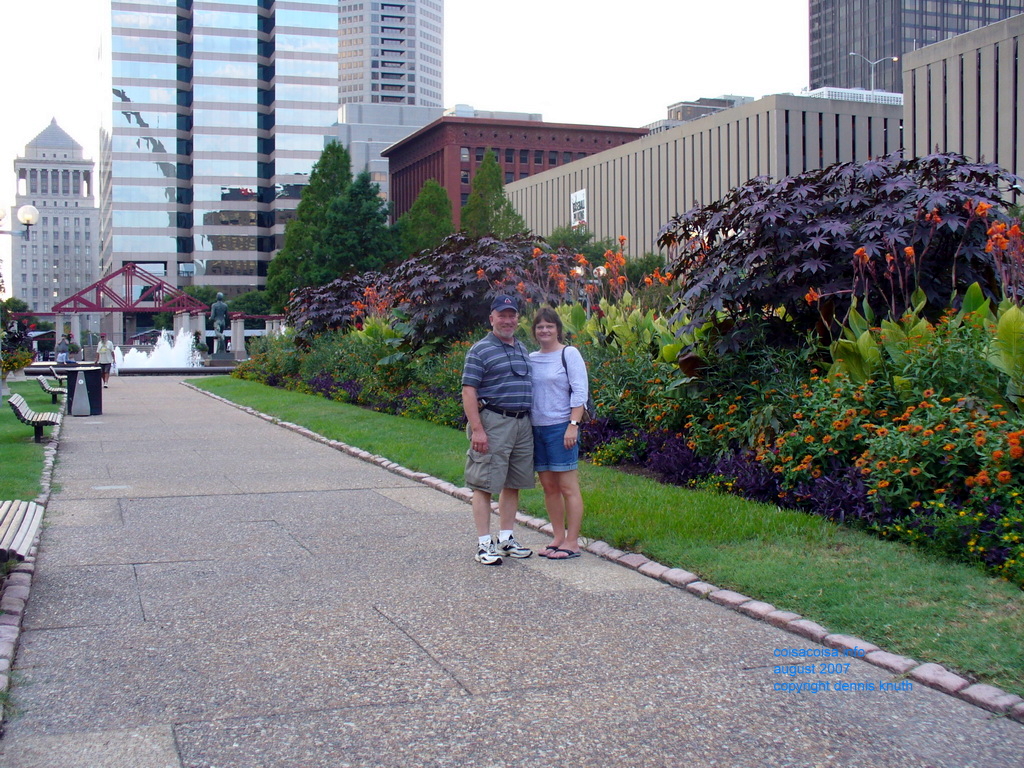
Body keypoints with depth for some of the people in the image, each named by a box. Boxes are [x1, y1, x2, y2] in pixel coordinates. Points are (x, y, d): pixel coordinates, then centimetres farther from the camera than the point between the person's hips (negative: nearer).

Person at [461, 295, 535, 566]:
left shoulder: (522, 350, 17)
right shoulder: (480, 350, -5)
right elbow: (468, 391, -11)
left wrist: (528, 421, 18)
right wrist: (477, 429, -18)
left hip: (523, 423, 7)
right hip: (493, 422, -7)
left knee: (513, 484, 12)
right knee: (485, 484, -4)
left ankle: (506, 538, 21)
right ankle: (484, 544, 1)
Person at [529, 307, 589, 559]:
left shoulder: (569, 354, -3)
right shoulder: (531, 358, 13)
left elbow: (580, 392, -8)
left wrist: (573, 425, -16)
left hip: (560, 427, -6)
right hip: (536, 427, 6)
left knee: (567, 487, -3)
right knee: (548, 486, 9)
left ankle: (572, 543, 0)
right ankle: (558, 538, 17)